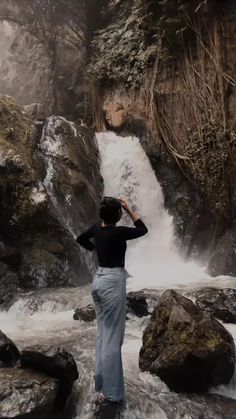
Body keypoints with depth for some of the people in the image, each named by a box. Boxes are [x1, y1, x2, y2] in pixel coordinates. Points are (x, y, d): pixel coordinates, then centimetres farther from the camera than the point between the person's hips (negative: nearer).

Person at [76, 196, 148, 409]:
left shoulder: (97, 228, 4)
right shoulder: (118, 232, -17)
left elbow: (80, 239, 21)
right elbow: (143, 229, -2)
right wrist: (129, 209, -1)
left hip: (98, 280, 8)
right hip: (113, 282, -8)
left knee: (103, 333, 17)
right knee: (112, 337, 0)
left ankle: (102, 384, 29)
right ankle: (110, 392, 11)